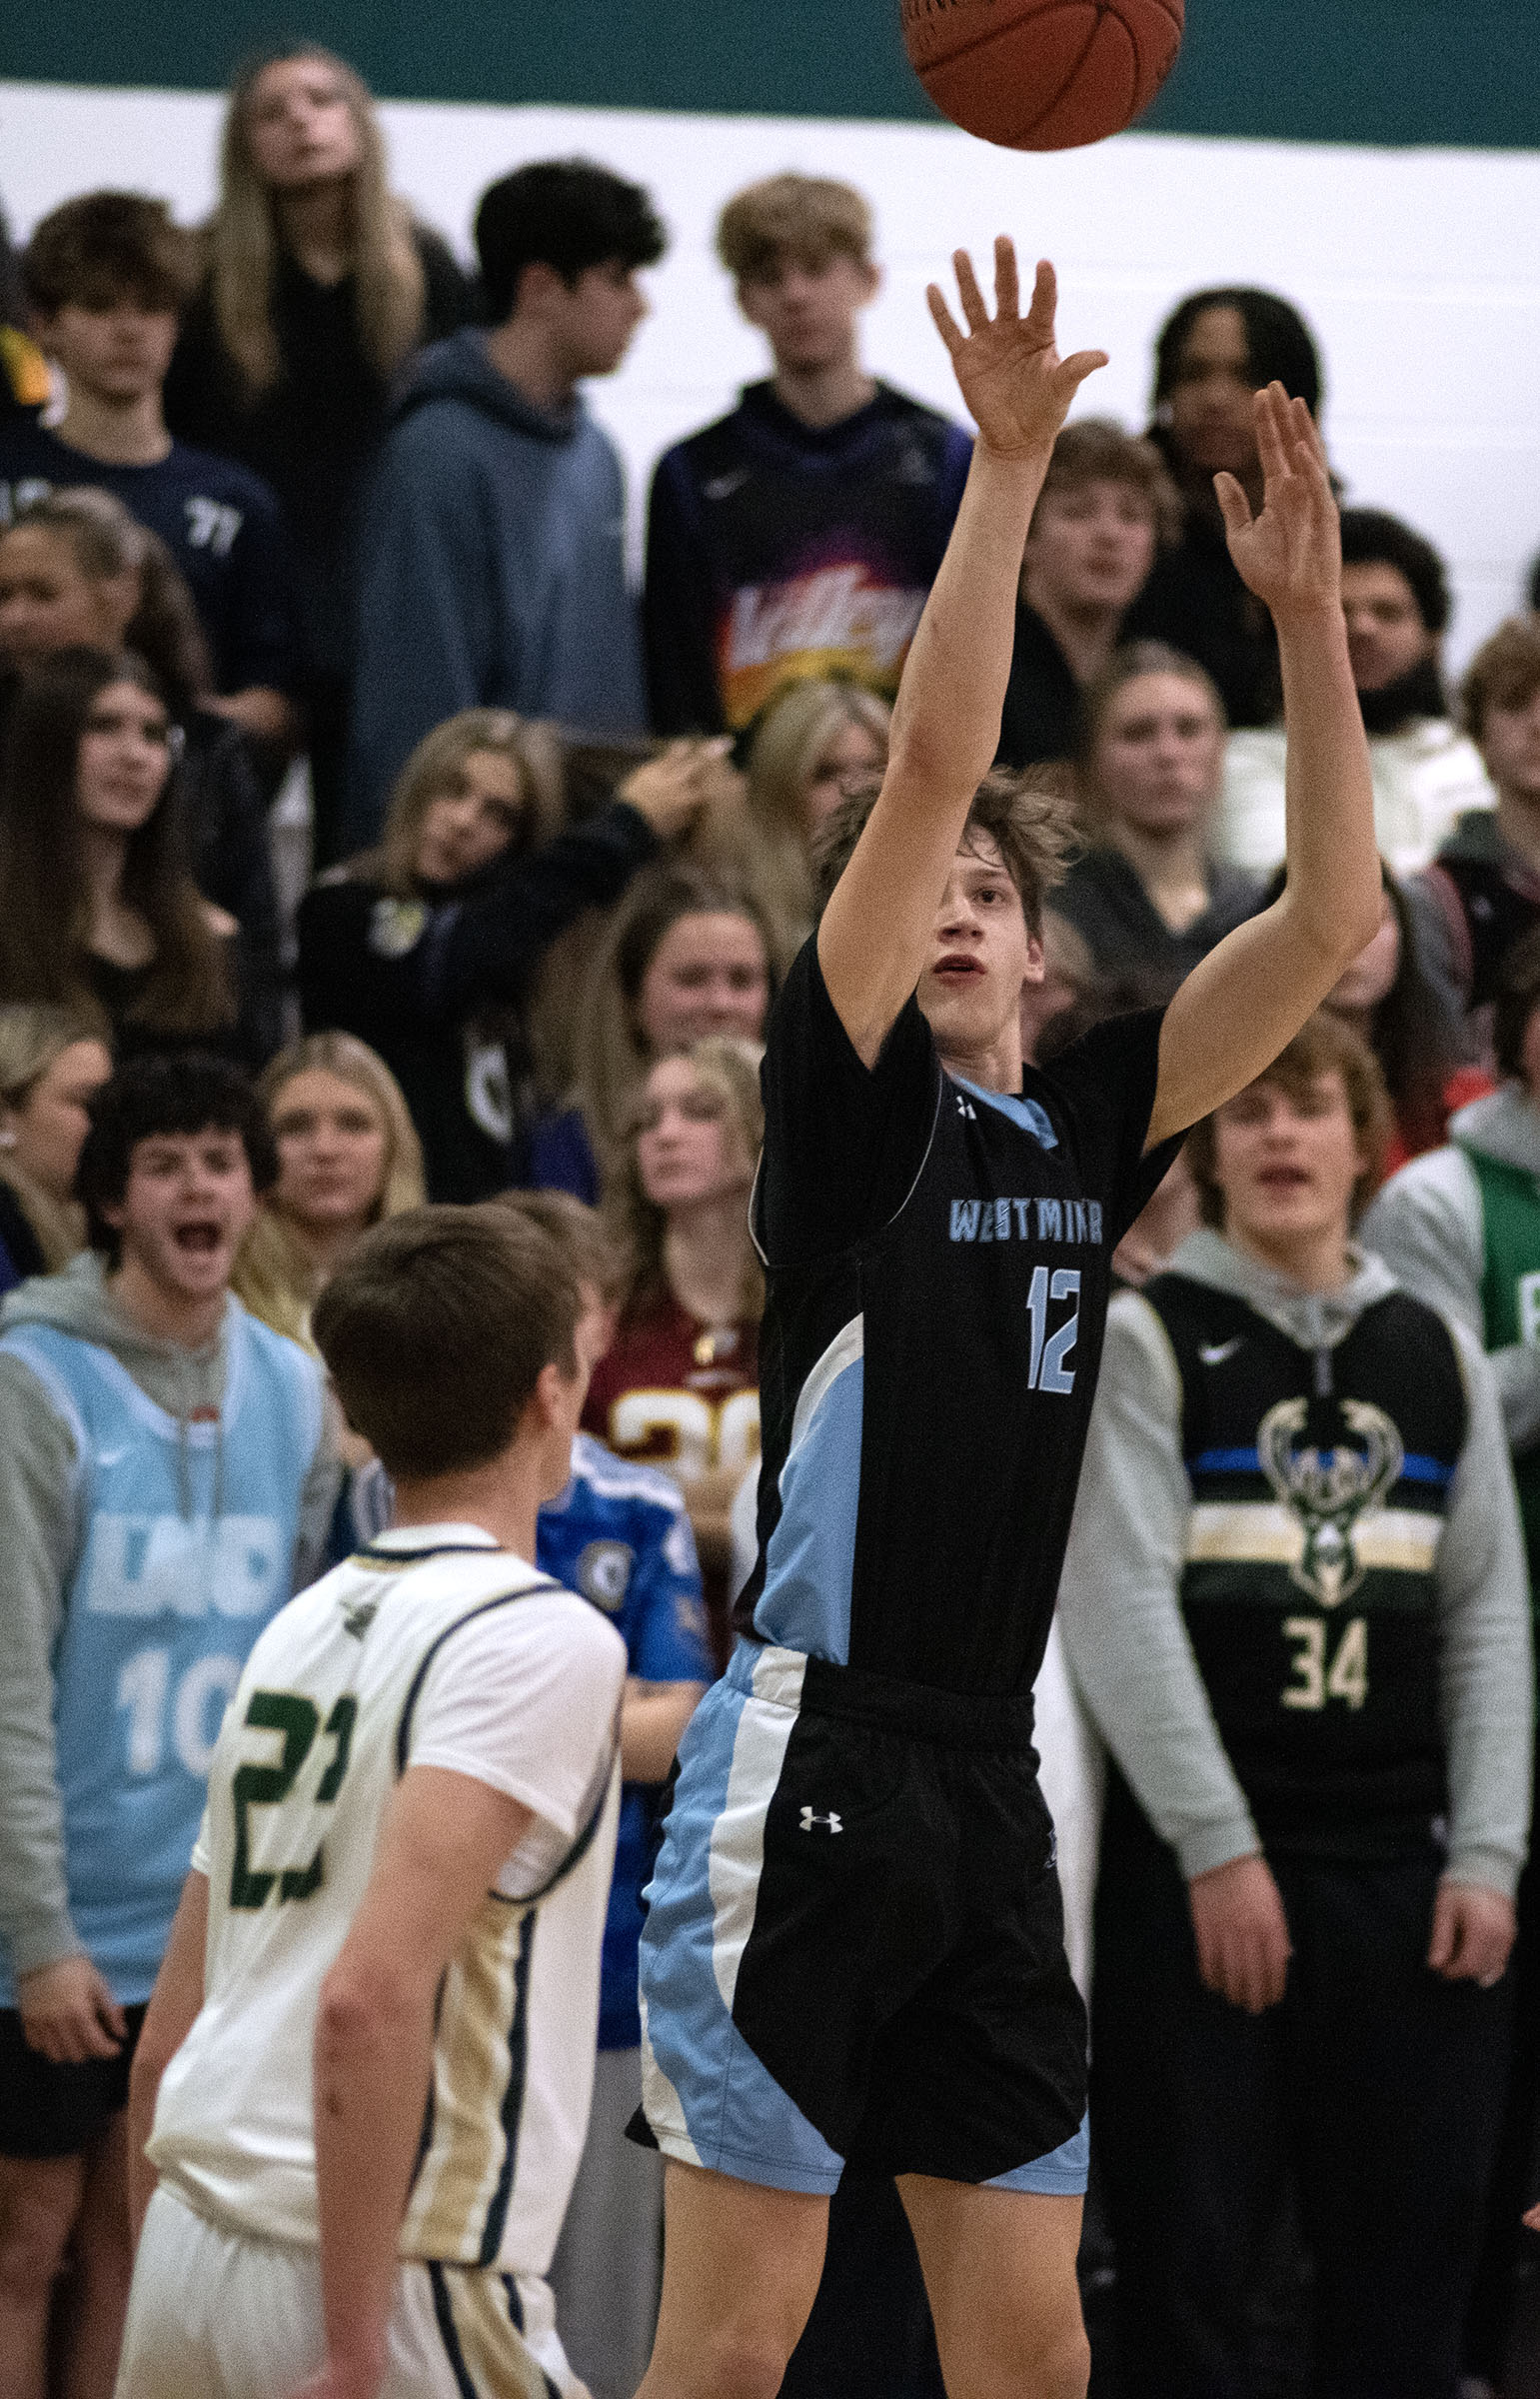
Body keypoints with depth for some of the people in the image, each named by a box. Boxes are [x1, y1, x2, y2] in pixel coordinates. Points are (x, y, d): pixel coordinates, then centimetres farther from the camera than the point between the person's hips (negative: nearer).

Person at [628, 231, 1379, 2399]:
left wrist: (1308, 612, -2)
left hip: (992, 1791, 6)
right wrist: (1008, 465, -16)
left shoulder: (1088, 1128, 13)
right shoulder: (847, 1102, -1)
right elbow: (926, 767, -13)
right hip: (809, 1767, -6)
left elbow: (1329, 921, 7)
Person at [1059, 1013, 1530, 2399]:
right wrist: (1218, 1851, -14)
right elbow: (1119, 1607, -8)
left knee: (1408, 2269, 5)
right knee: (1193, 2255, -1)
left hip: (1406, 1876, 4)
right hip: (1203, 1867, -4)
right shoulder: (1147, 1341, 0)